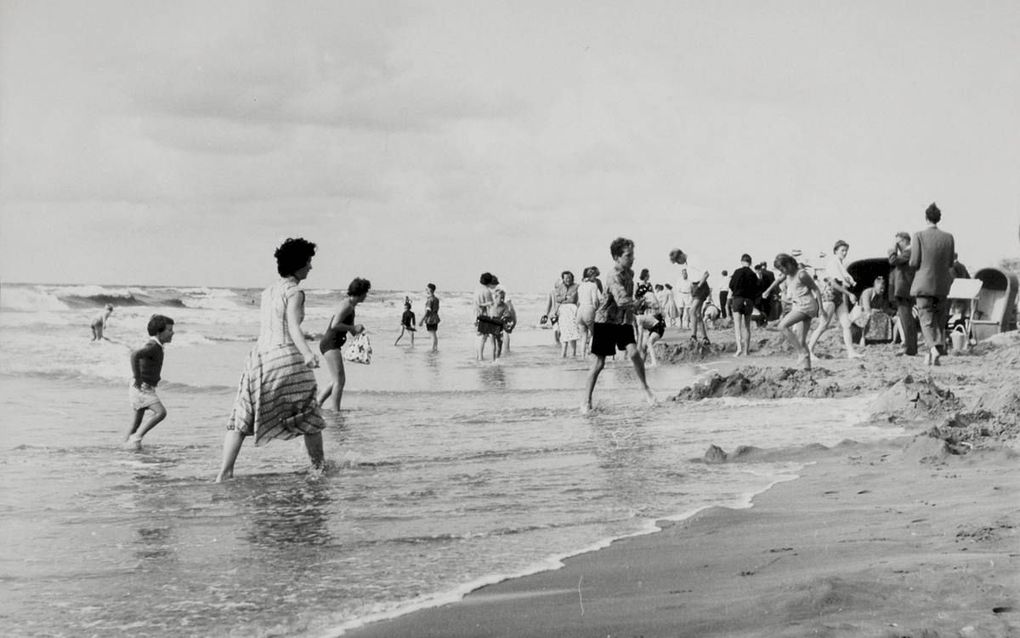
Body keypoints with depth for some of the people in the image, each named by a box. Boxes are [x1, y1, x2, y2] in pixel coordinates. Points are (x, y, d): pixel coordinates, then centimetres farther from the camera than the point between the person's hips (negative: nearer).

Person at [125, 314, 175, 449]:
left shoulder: (156, 346, 12)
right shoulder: (153, 347, -20)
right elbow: (135, 354, -39)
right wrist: (138, 378, -32)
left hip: (146, 388, 10)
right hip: (142, 388, -10)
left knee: (138, 419, 17)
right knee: (161, 412, -19)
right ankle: (136, 437, -17)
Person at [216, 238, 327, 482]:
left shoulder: (268, 292, 19)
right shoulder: (294, 292, -5)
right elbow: (293, 326, -19)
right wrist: (307, 353, -35)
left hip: (259, 355, 7)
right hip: (286, 357, -6)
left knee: (242, 417, 5)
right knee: (309, 416, 10)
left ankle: (224, 472, -7)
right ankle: (320, 466, 19)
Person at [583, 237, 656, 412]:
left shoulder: (629, 273, 3)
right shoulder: (615, 278, -23)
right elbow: (622, 301, -39)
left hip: (623, 321, 6)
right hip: (606, 321, -6)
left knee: (634, 352, -15)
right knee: (599, 362, -2)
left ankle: (645, 388, 2)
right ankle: (586, 401, 8)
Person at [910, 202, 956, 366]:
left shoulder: (919, 236, -11)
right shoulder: (949, 238, -1)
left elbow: (914, 263, -11)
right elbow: (950, 263, 6)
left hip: (924, 284, -3)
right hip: (942, 285, 3)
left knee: (926, 321, 0)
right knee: (940, 322, 13)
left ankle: (933, 348, -22)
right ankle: (935, 357, 13)